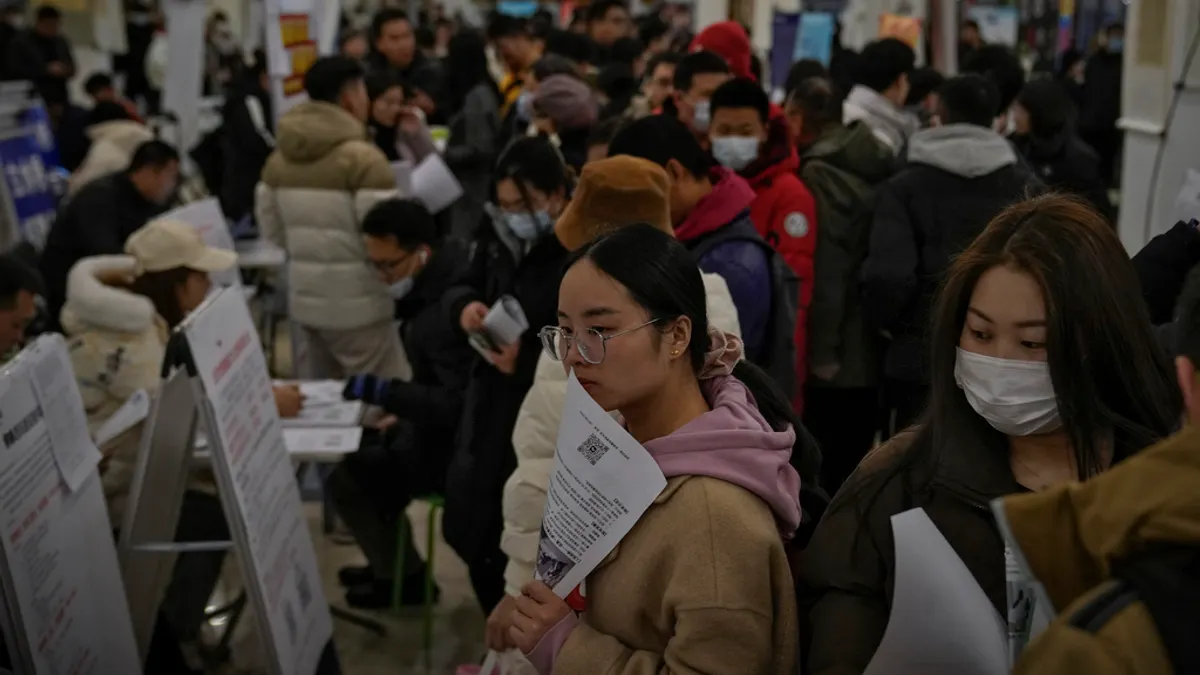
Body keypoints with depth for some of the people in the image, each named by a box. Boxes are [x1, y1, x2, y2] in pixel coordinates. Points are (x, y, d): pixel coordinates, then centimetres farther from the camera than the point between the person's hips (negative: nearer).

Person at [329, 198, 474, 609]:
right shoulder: (449, 265, -1)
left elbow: (458, 406, -32)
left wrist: (383, 392, -29)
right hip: (449, 424, 10)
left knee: (347, 476, -8)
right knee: (364, 447, 19)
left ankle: (404, 577, 11)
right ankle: (390, 561, 31)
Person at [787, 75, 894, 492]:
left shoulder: (819, 173, -14)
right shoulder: (878, 166, 9)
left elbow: (825, 271, -18)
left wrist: (821, 352, -15)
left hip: (839, 357, -8)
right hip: (874, 350, 8)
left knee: (827, 472, 0)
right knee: (857, 465, 17)